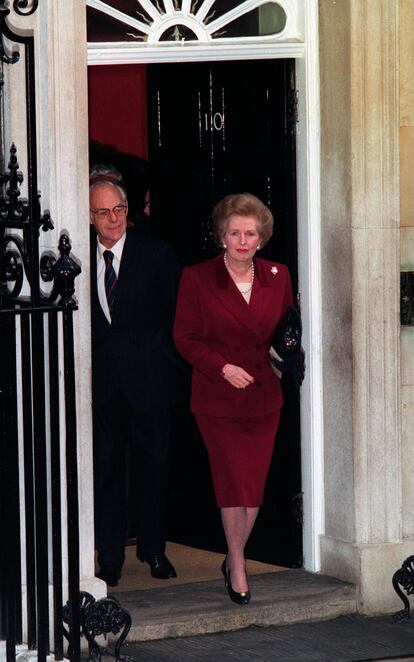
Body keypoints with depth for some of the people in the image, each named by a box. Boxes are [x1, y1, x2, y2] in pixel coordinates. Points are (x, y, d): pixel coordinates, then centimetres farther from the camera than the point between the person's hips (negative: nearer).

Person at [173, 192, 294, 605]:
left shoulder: (277, 277, 5)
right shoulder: (197, 279, -6)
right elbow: (185, 339, -4)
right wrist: (223, 367, -16)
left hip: (264, 398, 4)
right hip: (217, 400, -3)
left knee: (254, 485, 6)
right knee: (233, 485, -3)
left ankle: (233, 559, 24)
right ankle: (238, 567, 11)